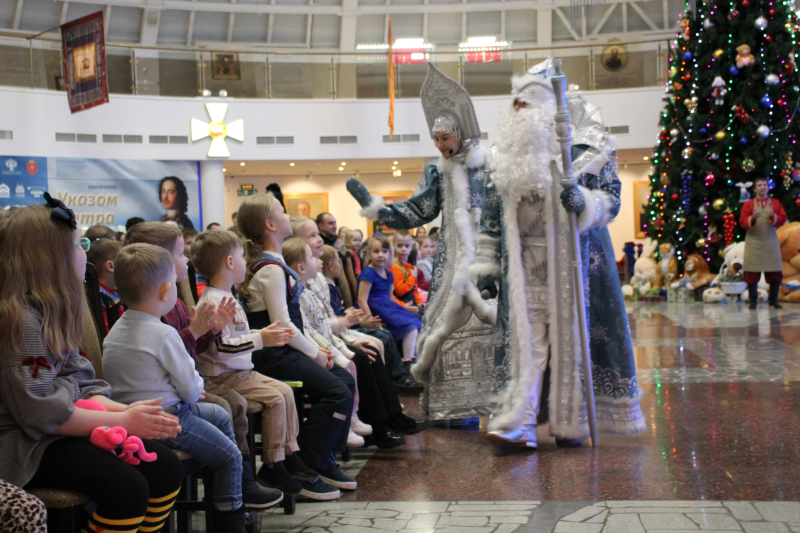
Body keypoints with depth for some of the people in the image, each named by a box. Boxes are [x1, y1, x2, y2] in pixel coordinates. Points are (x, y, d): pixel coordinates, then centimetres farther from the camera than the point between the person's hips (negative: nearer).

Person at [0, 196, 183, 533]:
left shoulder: (53, 310, 13)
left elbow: (80, 382, 10)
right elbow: (41, 413, -22)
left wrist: (125, 410, -9)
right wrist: (122, 421, -17)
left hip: (65, 428, 9)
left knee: (167, 469, -4)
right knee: (127, 487, -27)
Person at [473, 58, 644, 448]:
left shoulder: (582, 147, -3)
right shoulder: (508, 155, 11)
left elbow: (611, 199, -6)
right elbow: (491, 214, 14)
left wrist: (585, 201, -27)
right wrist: (486, 264, 11)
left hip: (571, 259, -3)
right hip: (524, 265, 3)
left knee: (571, 335, 1)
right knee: (524, 338, -3)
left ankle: (571, 422, 13)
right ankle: (519, 422, -5)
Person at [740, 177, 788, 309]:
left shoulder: (775, 203, 10)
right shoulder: (748, 204, 5)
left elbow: (782, 219, 1)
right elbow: (743, 222, -4)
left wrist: (772, 216, -18)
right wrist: (753, 218, -23)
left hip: (771, 243, 2)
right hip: (754, 242, -2)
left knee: (776, 273, 2)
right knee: (752, 273, -3)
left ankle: (773, 300, 15)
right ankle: (753, 301, 6)